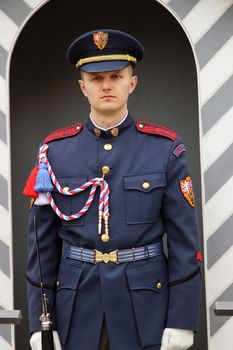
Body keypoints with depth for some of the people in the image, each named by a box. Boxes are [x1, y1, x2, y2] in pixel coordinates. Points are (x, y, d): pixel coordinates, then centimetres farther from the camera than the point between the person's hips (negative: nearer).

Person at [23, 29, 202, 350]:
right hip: (77, 303, 2)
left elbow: (185, 238, -5)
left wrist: (182, 319, -8)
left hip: (146, 303, -1)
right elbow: (43, 241, 2)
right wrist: (40, 321, -1)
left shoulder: (165, 148, -4)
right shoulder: (55, 150, 0)